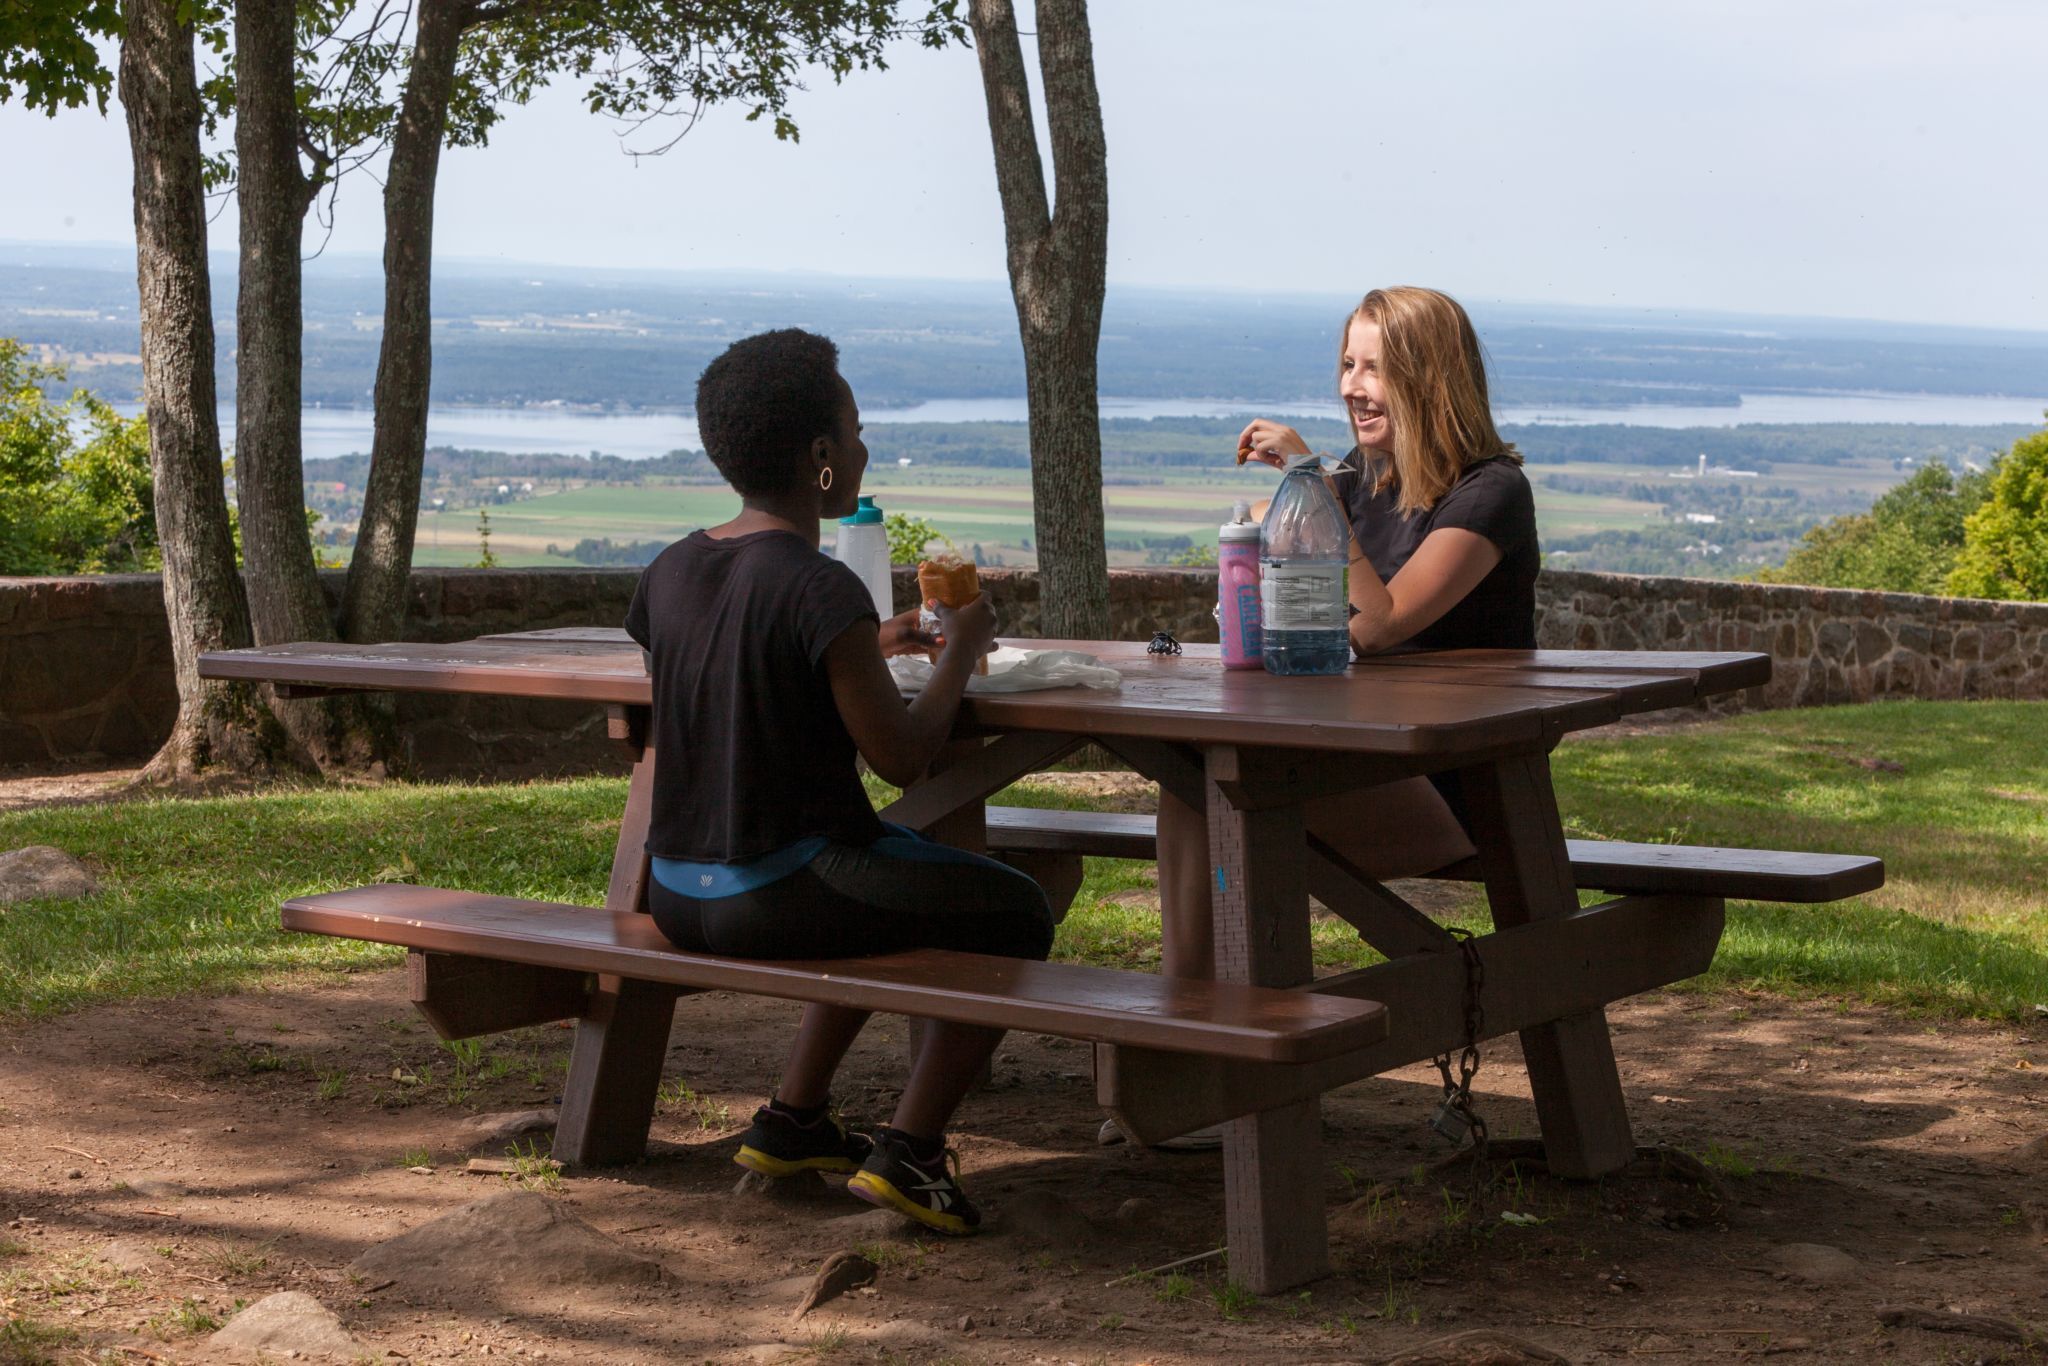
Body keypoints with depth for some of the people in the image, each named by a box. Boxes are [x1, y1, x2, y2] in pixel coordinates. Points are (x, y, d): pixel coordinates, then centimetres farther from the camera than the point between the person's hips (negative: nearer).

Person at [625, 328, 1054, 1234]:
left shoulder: (669, 573, 3)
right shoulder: (820, 589, -21)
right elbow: (903, 757, -18)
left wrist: (868, 647, 21)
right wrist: (959, 651, -2)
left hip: (678, 896, 8)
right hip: (779, 897, -8)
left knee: (895, 891, 34)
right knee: (1016, 914, 10)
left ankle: (792, 1117, 32)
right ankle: (908, 1147, 4)